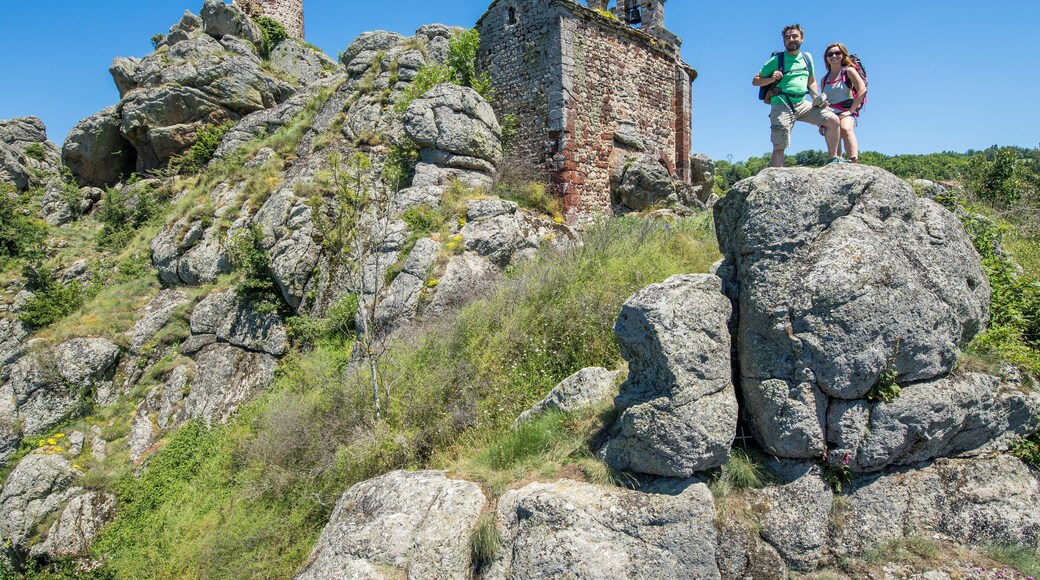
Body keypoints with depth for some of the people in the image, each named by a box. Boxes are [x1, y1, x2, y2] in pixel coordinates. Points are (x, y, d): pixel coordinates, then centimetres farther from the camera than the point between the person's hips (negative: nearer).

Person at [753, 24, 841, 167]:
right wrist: (771, 79, -16)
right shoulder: (776, 60, 1)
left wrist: (816, 97, 6)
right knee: (779, 147, -10)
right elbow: (755, 80, 4)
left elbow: (812, 81, 25)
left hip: (802, 104, 5)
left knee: (833, 120, -5)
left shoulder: (807, 57, 16)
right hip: (781, 106, -5)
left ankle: (833, 158, 6)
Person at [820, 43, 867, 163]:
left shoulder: (848, 71, 5)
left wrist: (850, 110, -14)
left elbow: (862, 90, -6)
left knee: (845, 129, -35)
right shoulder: (825, 79, 18)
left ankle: (854, 162, -51)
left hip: (846, 112, -5)